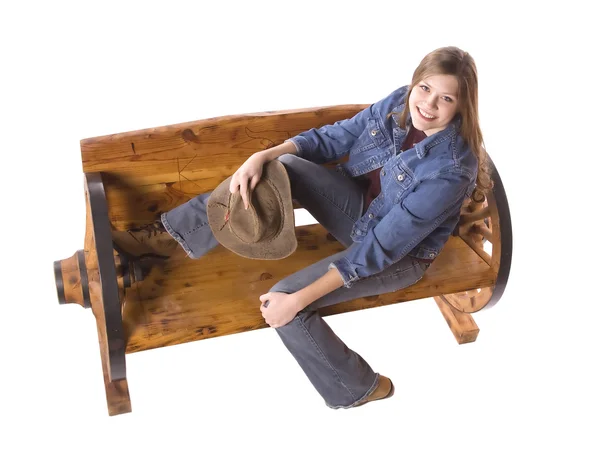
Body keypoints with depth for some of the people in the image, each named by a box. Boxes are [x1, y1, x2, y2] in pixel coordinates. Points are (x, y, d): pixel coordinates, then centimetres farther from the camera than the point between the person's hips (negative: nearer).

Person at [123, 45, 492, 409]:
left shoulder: (450, 169, -32)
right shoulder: (399, 104, -13)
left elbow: (381, 248, -32)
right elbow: (331, 138, -3)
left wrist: (299, 298, -32)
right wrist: (264, 155, -21)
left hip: (398, 256, -6)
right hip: (358, 208, 6)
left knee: (283, 305, -20)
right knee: (282, 168, -17)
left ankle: (356, 387, 5)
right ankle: (174, 233, -3)